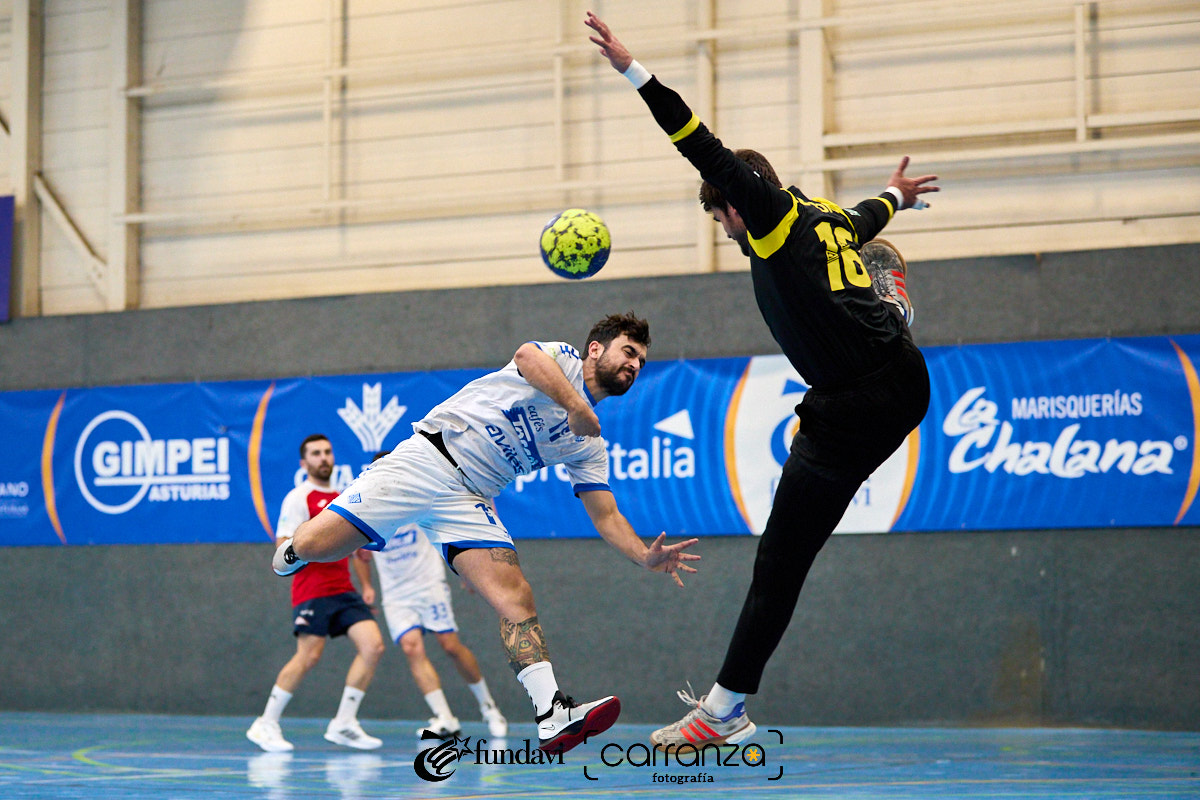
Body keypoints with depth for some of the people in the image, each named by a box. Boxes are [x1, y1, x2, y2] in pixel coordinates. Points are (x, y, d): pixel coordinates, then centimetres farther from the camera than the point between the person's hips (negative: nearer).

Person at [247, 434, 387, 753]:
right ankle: (266, 725, 0)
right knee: (308, 657, -14)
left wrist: (367, 585, 19)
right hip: (312, 591, -7)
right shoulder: (298, 498, -2)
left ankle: (343, 723, -1)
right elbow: (284, 547, -10)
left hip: (344, 590, 7)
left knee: (373, 646, -8)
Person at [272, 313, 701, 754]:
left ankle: (554, 717, -27)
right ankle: (293, 552, 22)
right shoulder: (563, 357, 1)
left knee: (516, 598, -16)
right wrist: (577, 408, -35)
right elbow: (526, 356, -24)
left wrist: (647, 556, -4)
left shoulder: (588, 446, 18)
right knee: (315, 545, -15)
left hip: (471, 501, 5)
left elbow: (606, 517, 14)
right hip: (428, 457, -5)